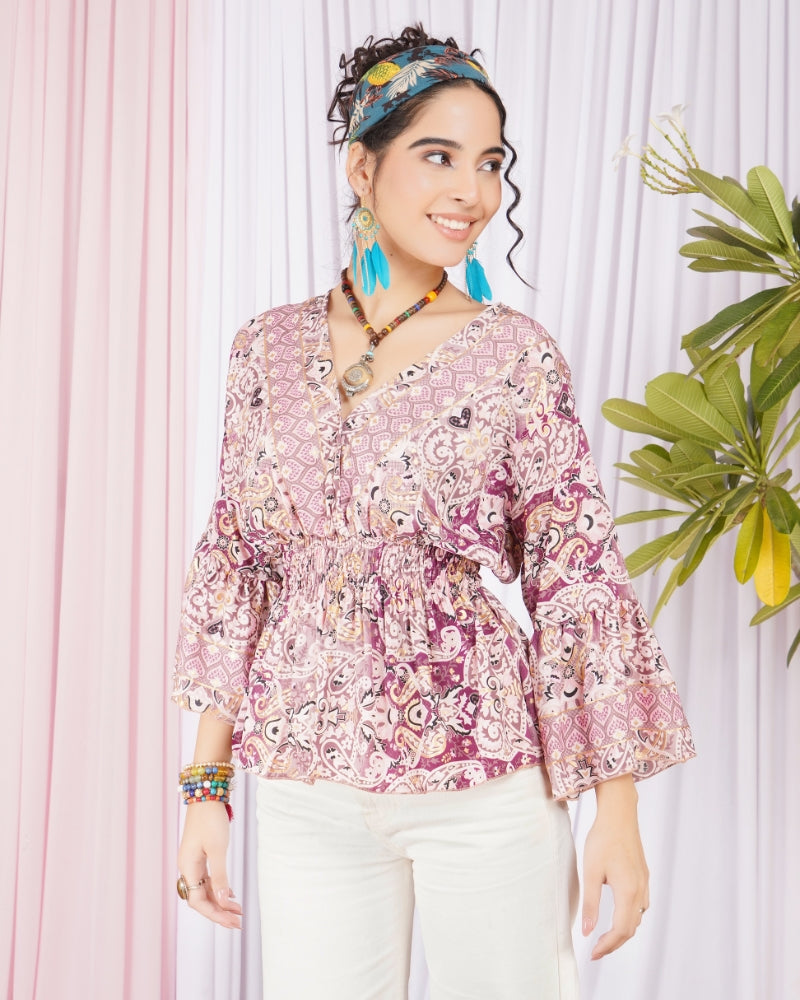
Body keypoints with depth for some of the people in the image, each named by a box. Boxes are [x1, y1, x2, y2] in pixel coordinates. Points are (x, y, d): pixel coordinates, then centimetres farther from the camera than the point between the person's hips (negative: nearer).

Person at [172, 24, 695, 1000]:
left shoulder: (515, 354, -6)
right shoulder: (269, 347, 2)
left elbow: (580, 578, -6)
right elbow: (234, 566, 6)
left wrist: (619, 810, -8)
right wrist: (206, 786, 5)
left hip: (488, 783, -2)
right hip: (307, 797, 2)